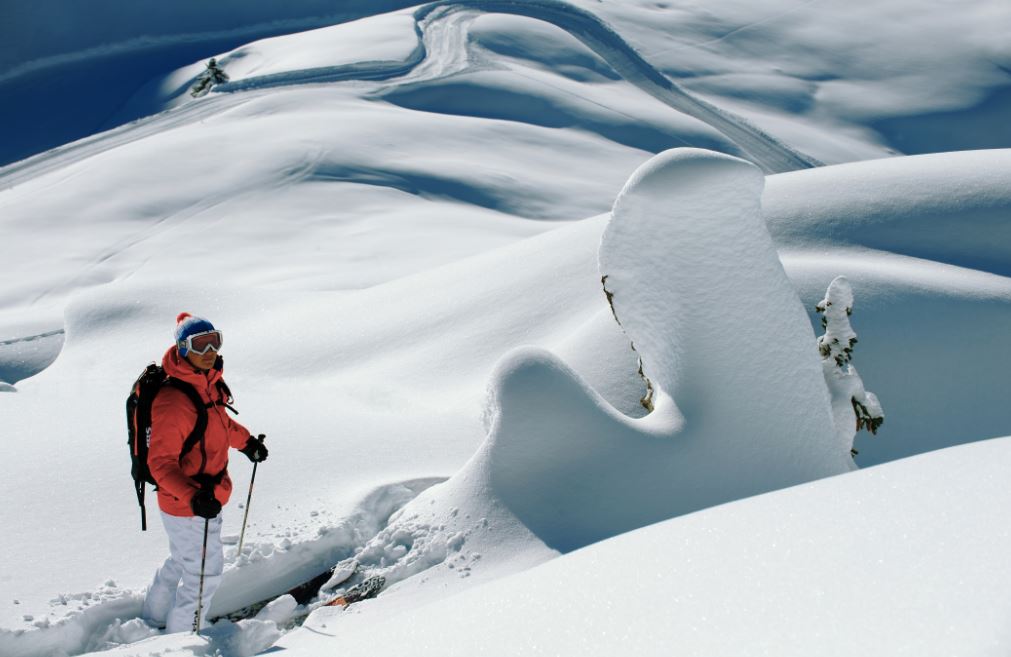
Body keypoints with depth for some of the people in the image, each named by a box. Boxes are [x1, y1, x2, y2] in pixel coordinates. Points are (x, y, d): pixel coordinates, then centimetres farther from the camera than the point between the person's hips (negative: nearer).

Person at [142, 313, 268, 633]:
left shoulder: (207, 381, -1)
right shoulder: (173, 401, -29)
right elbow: (160, 462, -28)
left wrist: (245, 441, 24)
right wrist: (193, 497, -38)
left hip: (204, 495, 10)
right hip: (185, 504, -10)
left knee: (182, 560, 28)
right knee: (205, 572, 5)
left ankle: (155, 618, 49)